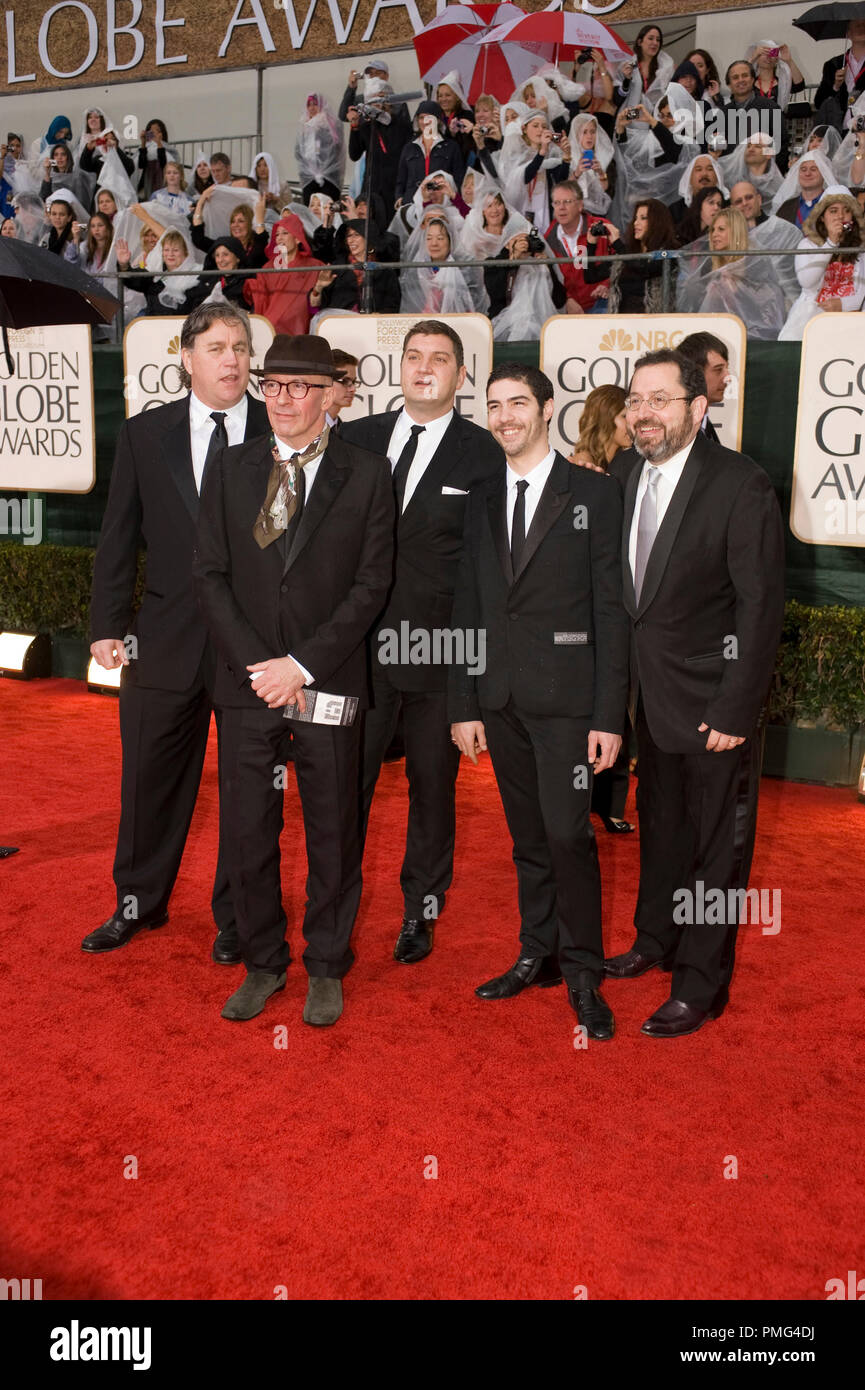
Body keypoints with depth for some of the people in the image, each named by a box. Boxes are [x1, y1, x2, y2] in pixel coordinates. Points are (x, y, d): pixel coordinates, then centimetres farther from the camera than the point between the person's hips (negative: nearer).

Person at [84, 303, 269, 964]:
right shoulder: (144, 434, 6)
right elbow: (119, 538, 7)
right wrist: (108, 624, 0)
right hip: (167, 640, 2)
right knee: (151, 778, 14)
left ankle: (235, 916, 27)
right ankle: (139, 903, 34)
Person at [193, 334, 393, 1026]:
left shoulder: (367, 474, 0)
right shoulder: (231, 468, 7)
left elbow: (371, 585, -4)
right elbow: (211, 575, 4)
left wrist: (303, 665, -12)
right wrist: (258, 666, -8)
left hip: (330, 686, -2)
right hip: (248, 684, 2)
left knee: (332, 834, 8)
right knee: (249, 834, 8)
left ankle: (326, 968, 26)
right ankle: (262, 963, 27)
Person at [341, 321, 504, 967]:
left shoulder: (485, 455, -1)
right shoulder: (358, 438, 8)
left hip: (440, 648, -2)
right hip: (361, 642, 2)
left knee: (432, 784, 12)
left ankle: (421, 911, 29)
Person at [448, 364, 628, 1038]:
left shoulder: (594, 494, -1)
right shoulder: (482, 500, 13)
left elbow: (611, 610, -6)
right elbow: (468, 609, 13)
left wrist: (609, 715, -11)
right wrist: (464, 704, 7)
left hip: (565, 695, -4)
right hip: (500, 697, 5)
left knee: (568, 833, -8)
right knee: (528, 837, 12)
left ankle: (583, 974, 8)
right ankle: (537, 955, 26)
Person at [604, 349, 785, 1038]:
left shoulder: (740, 485, -16)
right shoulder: (623, 473, 3)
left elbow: (761, 606, -16)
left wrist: (736, 709, -18)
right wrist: (622, 678, 4)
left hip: (713, 697, -6)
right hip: (651, 692, 6)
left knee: (717, 844, 7)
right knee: (660, 825, 22)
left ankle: (700, 987, 22)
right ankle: (655, 941, 42)